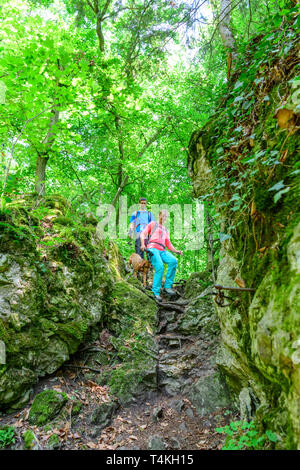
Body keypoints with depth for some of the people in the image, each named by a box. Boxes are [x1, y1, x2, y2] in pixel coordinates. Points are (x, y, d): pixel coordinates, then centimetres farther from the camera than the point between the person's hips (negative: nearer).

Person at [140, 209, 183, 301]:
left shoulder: (165, 230, 33)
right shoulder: (153, 224, 21)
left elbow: (168, 244, 25)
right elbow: (143, 233, 11)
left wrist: (176, 251, 7)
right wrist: (142, 244, -8)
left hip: (162, 251, 4)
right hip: (152, 249, -4)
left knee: (173, 261, -26)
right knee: (160, 268, -29)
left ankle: (168, 286, -21)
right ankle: (156, 292, -21)